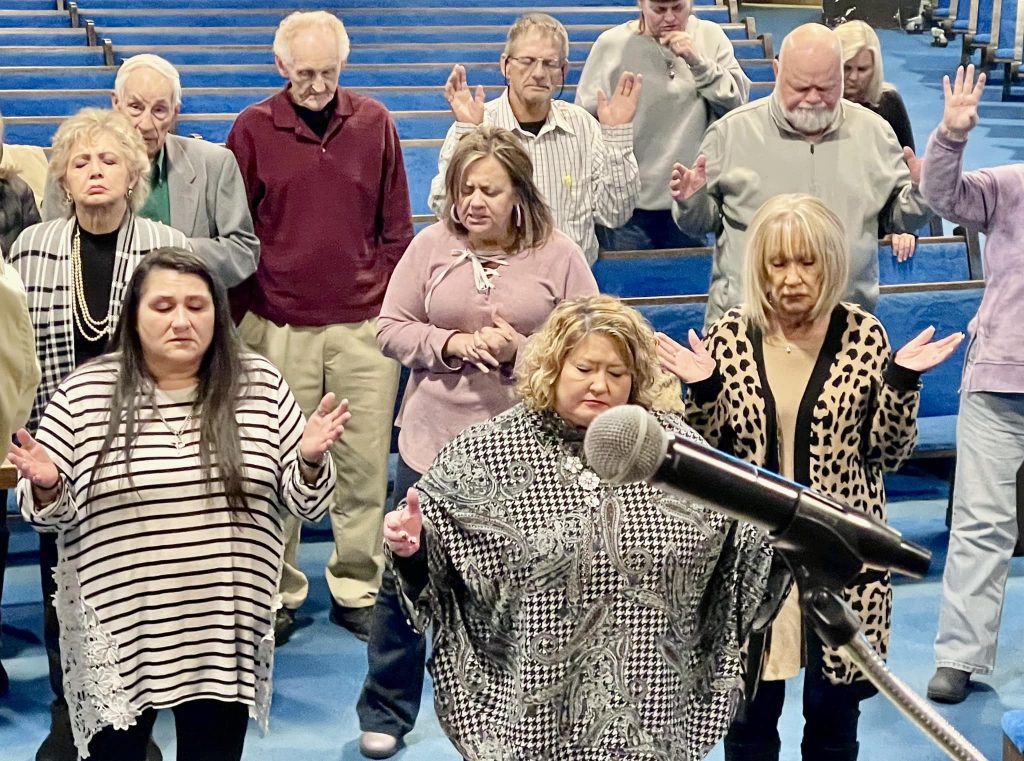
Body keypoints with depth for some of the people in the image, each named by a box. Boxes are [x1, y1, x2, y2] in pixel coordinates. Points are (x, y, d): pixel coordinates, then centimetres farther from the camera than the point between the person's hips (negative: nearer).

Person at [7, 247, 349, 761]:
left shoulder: (260, 387, 0)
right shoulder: (84, 392, -3)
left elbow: (302, 502, 3)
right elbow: (53, 513, 2)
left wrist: (309, 460, -16)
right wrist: (47, 487, -19)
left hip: (225, 628, 1)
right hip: (117, 629, -1)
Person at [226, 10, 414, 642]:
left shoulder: (374, 123, 5)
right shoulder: (254, 128, 1)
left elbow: (396, 226, 10)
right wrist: (245, 313, 0)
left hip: (365, 326, 1)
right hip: (279, 328, -1)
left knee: (365, 462, 4)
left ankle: (357, 589, 18)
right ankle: (279, 594, 18)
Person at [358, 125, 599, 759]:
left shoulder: (559, 256, -3)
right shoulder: (431, 246, 1)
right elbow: (391, 328, 2)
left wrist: (520, 349, -18)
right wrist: (452, 343, -15)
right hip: (435, 438, 1)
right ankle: (386, 709, 27)